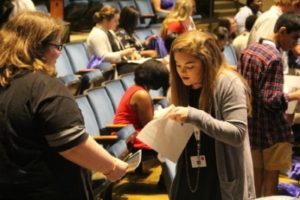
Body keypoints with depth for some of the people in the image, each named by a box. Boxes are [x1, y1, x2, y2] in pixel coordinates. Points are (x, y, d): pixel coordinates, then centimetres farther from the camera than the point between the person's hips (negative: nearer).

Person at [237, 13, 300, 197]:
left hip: (250, 127, 8)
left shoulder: (249, 50, 6)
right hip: (271, 130, -8)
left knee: (254, 184, 14)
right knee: (270, 184, 3)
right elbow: (271, 100, -22)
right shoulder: (274, 58, -19)